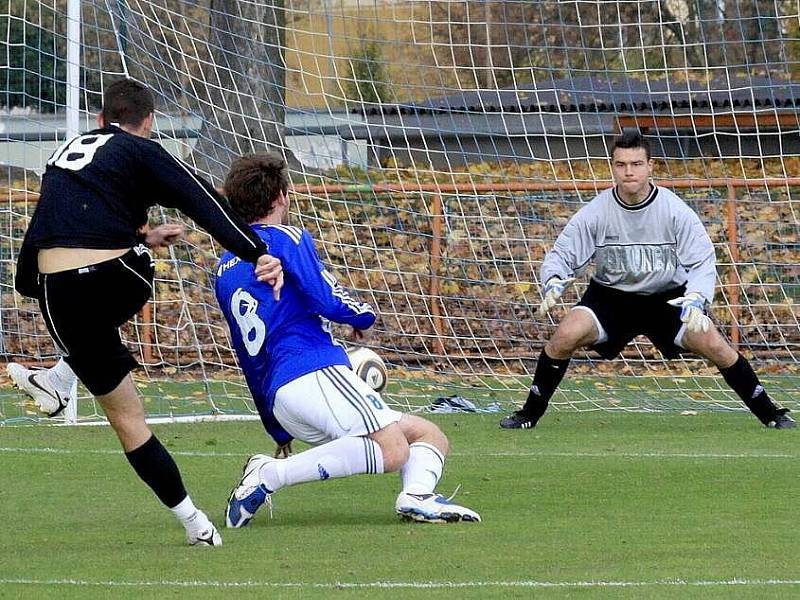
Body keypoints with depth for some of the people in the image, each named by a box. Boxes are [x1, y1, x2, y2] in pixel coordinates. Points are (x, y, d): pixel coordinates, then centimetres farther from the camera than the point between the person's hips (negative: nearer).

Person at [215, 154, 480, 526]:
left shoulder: (224, 269, 24)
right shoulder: (284, 239, 1)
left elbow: (249, 358, 27)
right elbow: (325, 300, -11)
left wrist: (277, 428, 31)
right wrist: (364, 315, 12)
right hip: (314, 373, -8)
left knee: (430, 436, 12)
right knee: (392, 450, -25)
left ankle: (416, 498, -19)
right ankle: (270, 475, -27)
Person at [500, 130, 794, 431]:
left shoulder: (675, 211, -15)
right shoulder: (595, 213, -13)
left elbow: (702, 262, -15)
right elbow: (561, 255, -7)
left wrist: (695, 301, -34)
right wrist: (553, 284, -31)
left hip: (668, 298, 0)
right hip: (609, 297, 0)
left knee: (714, 344, -19)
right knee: (566, 335, -25)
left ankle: (771, 415, 0)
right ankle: (529, 415, -6)